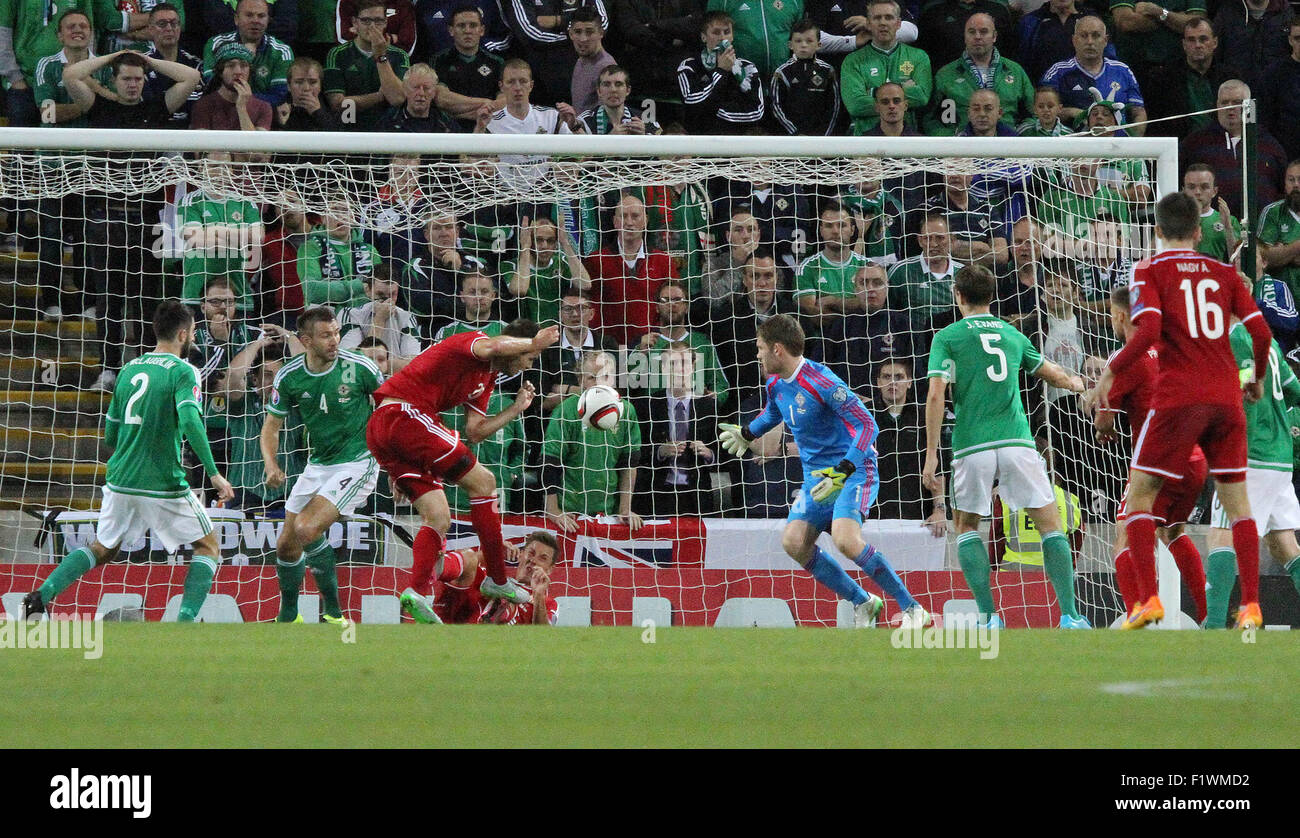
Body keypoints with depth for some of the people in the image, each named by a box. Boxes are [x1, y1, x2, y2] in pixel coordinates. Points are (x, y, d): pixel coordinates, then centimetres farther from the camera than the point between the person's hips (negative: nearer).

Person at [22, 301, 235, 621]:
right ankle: (186, 621, -6)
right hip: (164, 485, -6)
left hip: (120, 482, 6)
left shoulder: (130, 369, 11)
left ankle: (41, 596, 2)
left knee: (102, 549, 21)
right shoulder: (182, 371, -8)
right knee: (208, 546, 10)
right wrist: (213, 474, -22)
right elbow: (190, 421, -24)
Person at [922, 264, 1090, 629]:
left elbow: (935, 395, -7)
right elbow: (1051, 373, 34)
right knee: (1050, 524, 7)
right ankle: (1069, 616, -4)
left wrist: (931, 454, -4)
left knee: (966, 527, 15)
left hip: (972, 445, -2)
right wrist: (1074, 382, 57)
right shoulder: (1011, 335, 17)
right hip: (1017, 441, 2)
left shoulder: (947, 337, 5)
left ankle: (989, 616, 2)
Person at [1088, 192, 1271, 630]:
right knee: (1237, 502, 10)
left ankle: (1149, 599, -8)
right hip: (1226, 397, 4)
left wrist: (1110, 372, -2)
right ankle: (1251, 607, -1)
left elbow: (1148, 331, -13)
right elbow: (1260, 330, 5)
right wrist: (1258, 379, 23)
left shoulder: (1150, 270, 2)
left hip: (1177, 397, -4)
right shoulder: (1223, 273, 12)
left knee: (1139, 496, 5)